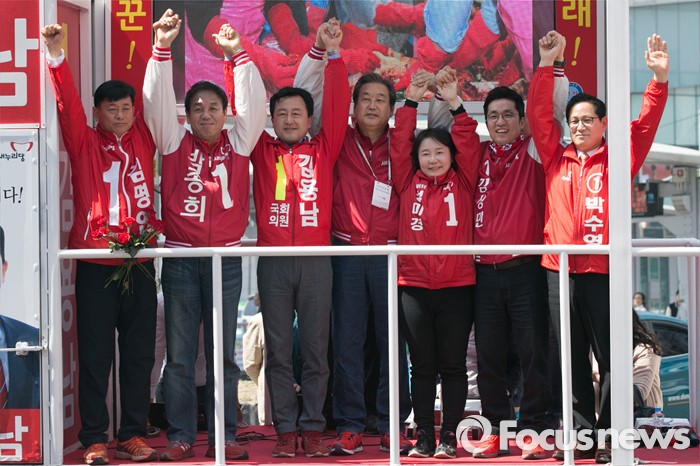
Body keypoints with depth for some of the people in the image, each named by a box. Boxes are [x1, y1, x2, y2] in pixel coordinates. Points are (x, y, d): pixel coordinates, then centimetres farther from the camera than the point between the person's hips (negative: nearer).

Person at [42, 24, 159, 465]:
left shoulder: (143, 140, 12)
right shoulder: (85, 143, 5)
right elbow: (68, 104, -7)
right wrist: (57, 59, -20)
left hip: (140, 261, 3)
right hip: (95, 263, -3)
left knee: (140, 353, 6)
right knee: (96, 354, 0)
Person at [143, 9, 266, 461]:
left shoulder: (238, 143, 6)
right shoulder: (175, 142, 5)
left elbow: (254, 103, -4)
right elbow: (156, 99, -5)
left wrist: (237, 54, -12)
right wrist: (162, 49, -15)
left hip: (226, 258, 1)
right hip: (180, 258, -1)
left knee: (223, 353, 6)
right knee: (180, 353, 1)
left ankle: (224, 436, 10)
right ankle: (181, 436, 6)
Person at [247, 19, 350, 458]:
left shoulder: (323, 150, 9)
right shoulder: (262, 151, 9)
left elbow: (338, 105, 1)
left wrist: (333, 55, -6)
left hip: (316, 260, 0)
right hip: (273, 261, 0)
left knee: (316, 350, 3)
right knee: (278, 351, 3)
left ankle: (313, 428, 10)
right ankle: (286, 429, 9)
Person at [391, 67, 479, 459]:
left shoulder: (463, 183, 5)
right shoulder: (408, 182, 7)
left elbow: (469, 143, -4)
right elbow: (401, 143, 1)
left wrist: (455, 103, -9)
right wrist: (412, 102, -5)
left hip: (457, 285, -1)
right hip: (413, 285, 1)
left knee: (453, 364, 5)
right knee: (422, 365, 7)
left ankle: (450, 436, 10)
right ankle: (424, 437, 12)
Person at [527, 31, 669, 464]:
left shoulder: (617, 161, 5)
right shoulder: (557, 158, 10)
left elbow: (645, 125, -5)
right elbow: (539, 115, 5)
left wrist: (660, 79, -18)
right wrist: (547, 64, -3)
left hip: (603, 270, -2)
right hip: (560, 270, 3)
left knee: (611, 359, 0)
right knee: (572, 360, 8)